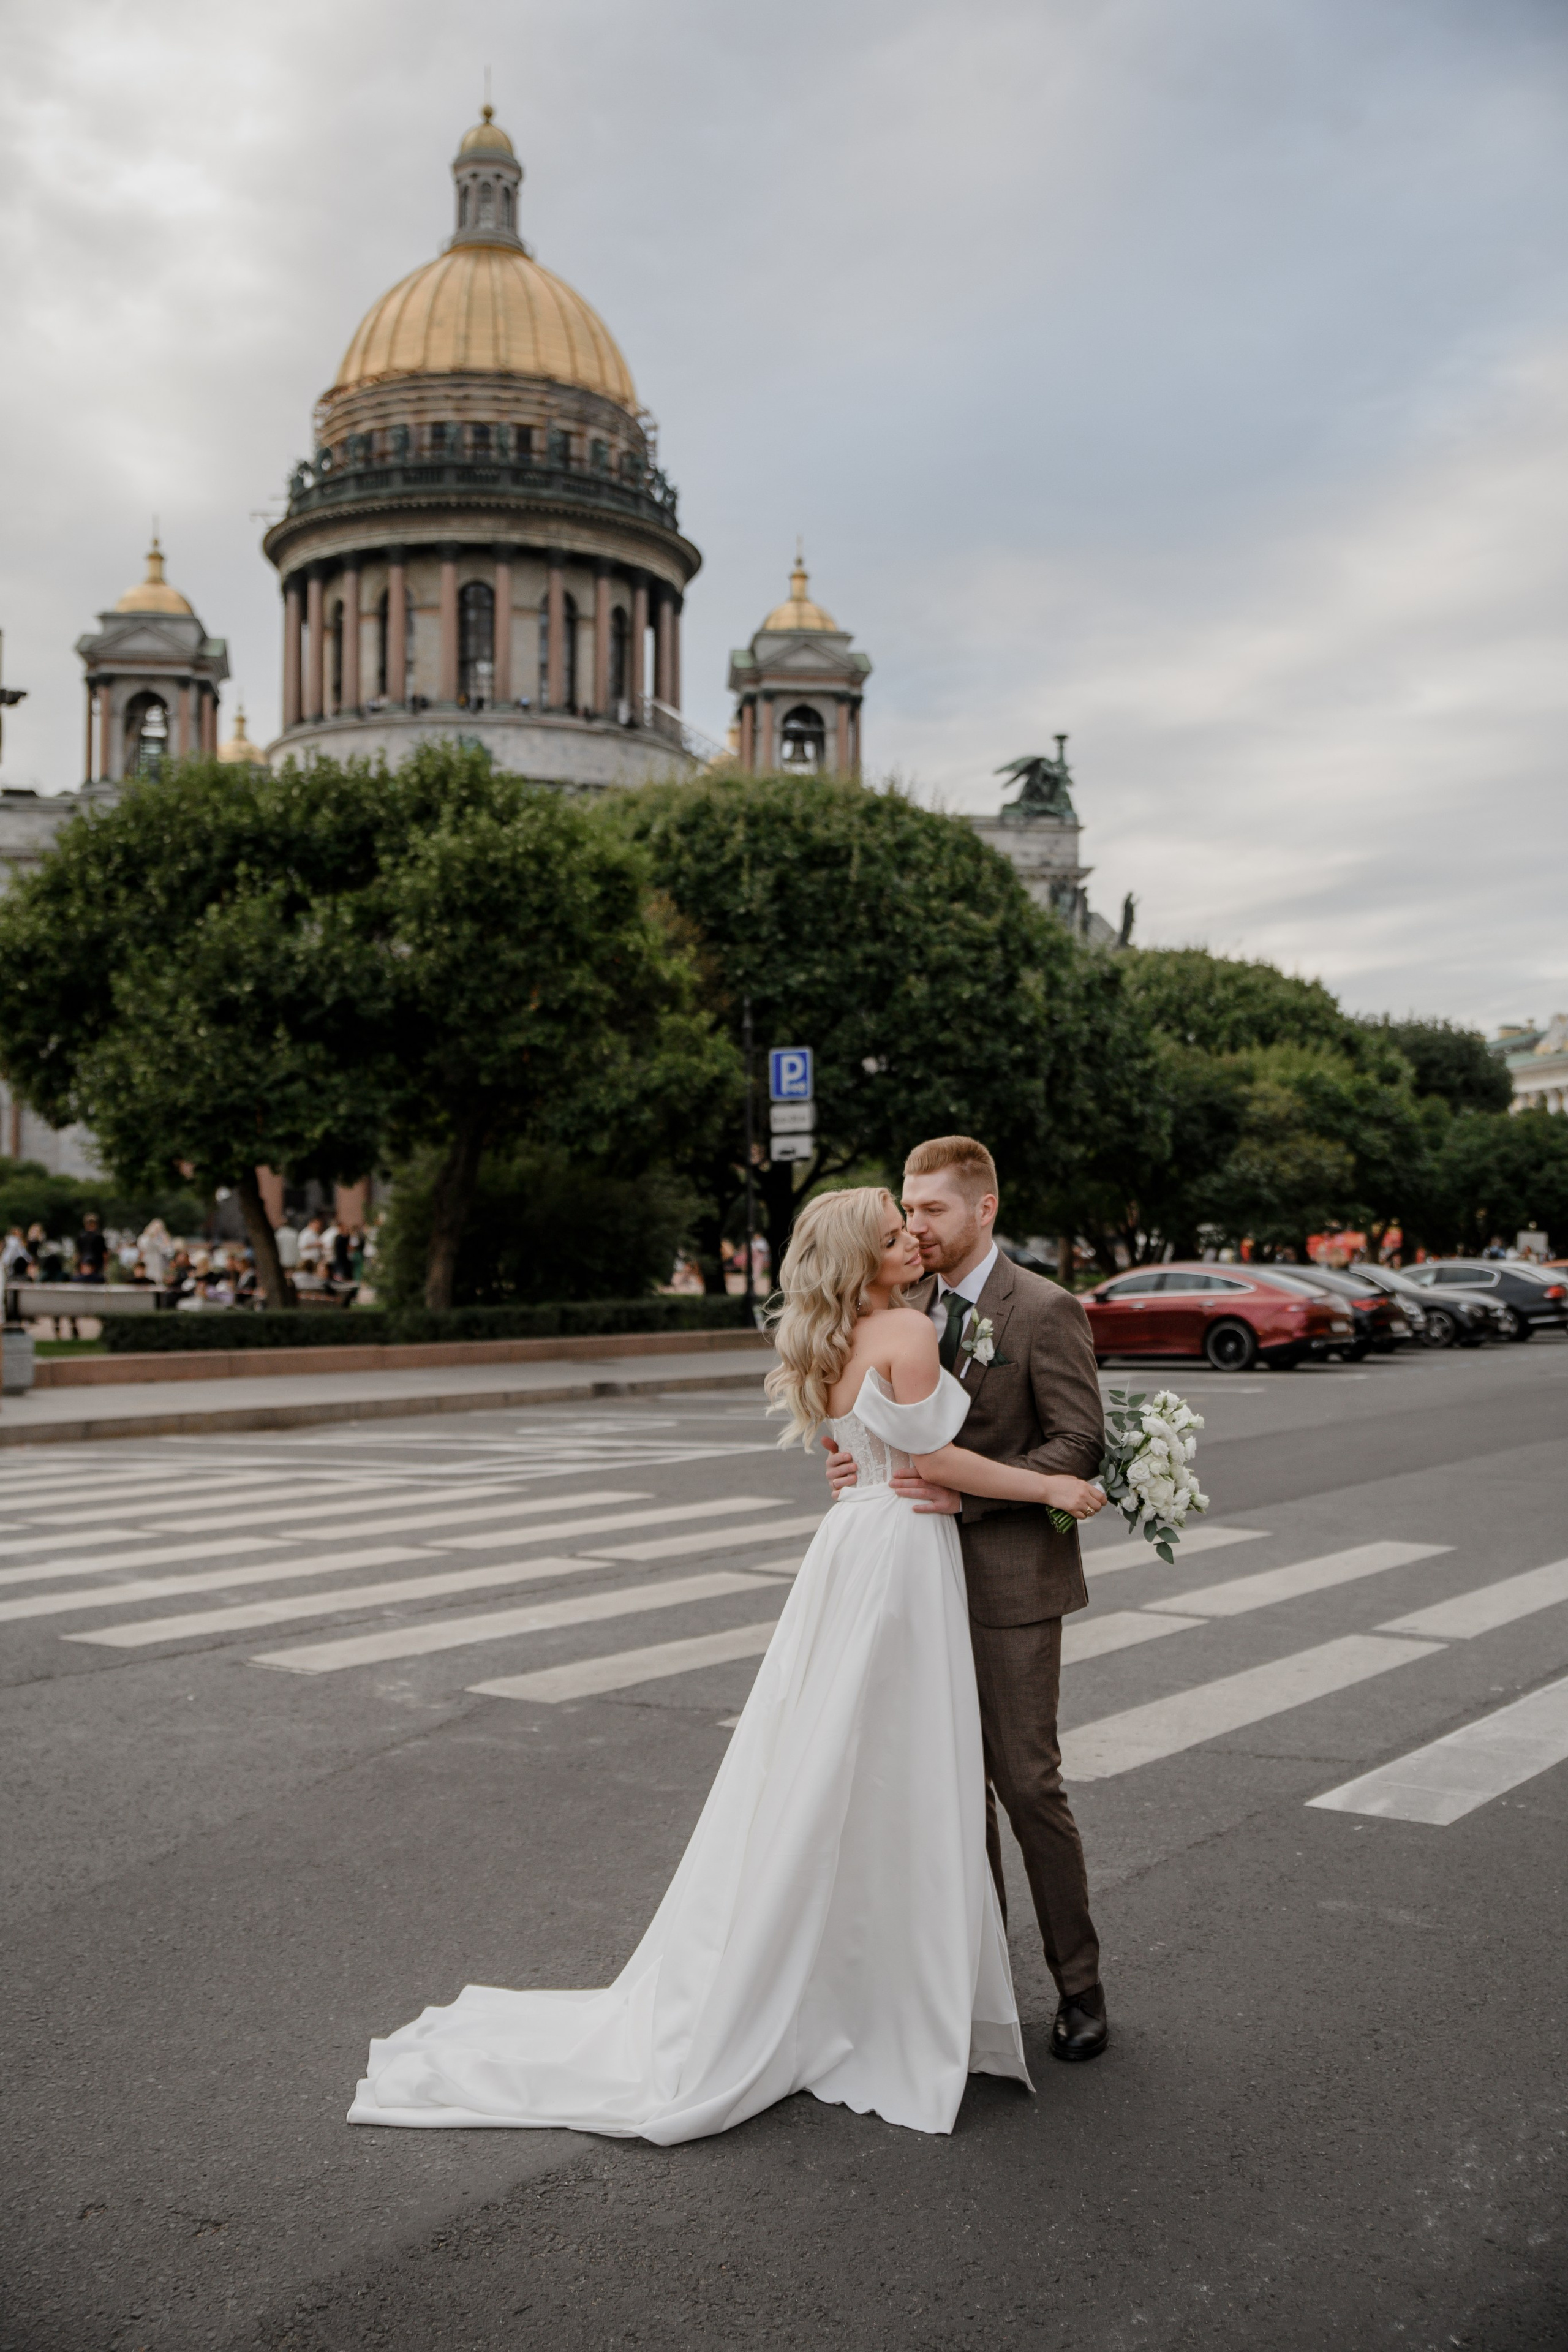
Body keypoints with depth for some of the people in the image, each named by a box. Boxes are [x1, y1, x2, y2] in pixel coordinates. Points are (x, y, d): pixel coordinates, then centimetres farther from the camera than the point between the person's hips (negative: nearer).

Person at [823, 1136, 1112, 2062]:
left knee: (1027, 1783, -2)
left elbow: (1082, 1445, -15)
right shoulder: (910, 1308, 10)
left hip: (1010, 1582, -6)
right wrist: (861, 1462, -4)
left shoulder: (1045, 1310, -11)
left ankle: (1079, 1984, 15)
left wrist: (968, 1492, -23)